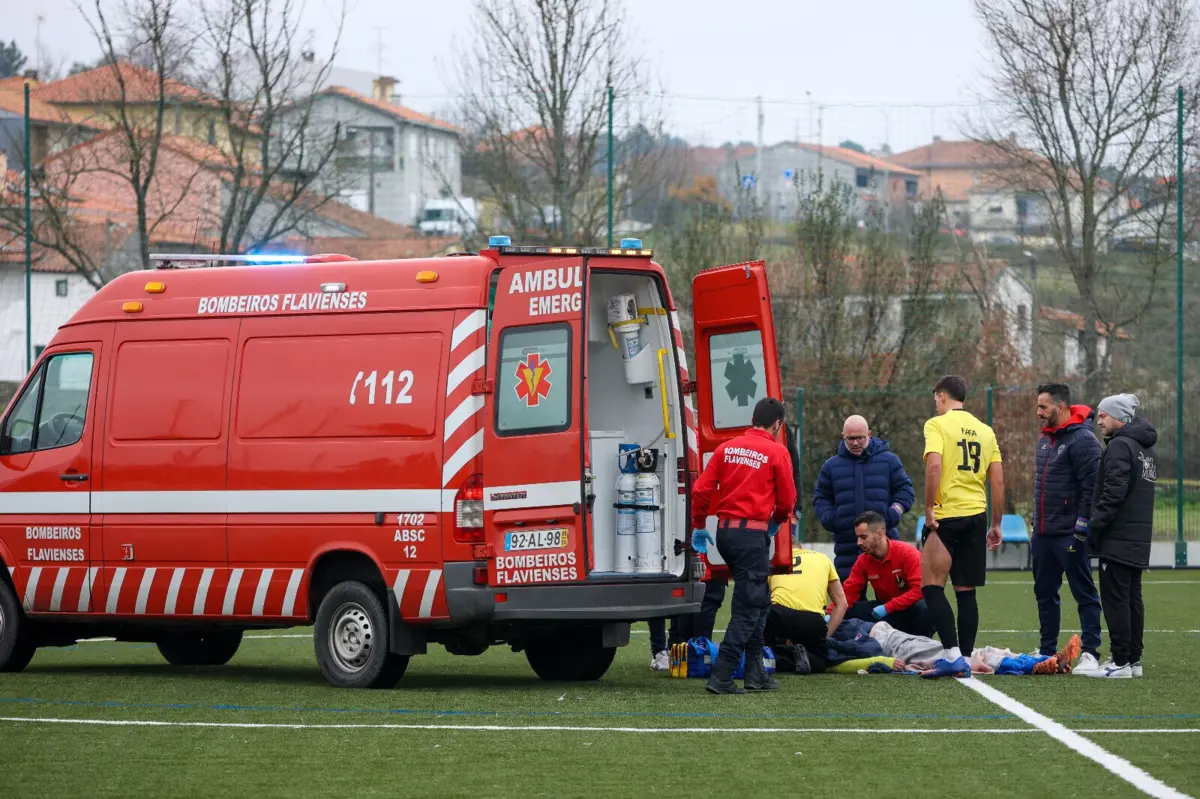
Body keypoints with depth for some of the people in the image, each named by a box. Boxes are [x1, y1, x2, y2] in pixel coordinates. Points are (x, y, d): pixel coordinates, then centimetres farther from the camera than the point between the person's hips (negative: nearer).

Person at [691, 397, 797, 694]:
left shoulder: (726, 448, 10)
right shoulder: (776, 452, -4)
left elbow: (701, 489, 6)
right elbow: (787, 499, 1)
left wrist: (698, 526, 17)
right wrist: (777, 520, 22)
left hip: (724, 531, 6)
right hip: (752, 533, -6)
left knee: (758, 601, 18)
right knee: (748, 607, -4)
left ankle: (755, 671, 20)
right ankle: (721, 677, -12)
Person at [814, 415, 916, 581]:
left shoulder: (889, 461, 6)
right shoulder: (832, 466, 11)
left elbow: (905, 490, 10)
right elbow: (820, 497, 20)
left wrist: (894, 513, -7)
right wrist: (828, 517, 1)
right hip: (847, 544, 2)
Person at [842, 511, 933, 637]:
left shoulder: (907, 552, -18)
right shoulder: (863, 561, -3)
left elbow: (920, 589, -24)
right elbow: (849, 592, -5)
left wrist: (887, 607, -27)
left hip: (912, 608, -4)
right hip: (888, 612, 4)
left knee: (924, 607, -39)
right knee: (854, 611, -19)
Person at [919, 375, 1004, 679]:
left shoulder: (937, 424, -4)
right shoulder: (984, 431, 13)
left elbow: (934, 465, -19)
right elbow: (998, 480, 11)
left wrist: (929, 509, -13)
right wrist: (996, 524, 16)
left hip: (946, 516, -6)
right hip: (977, 516, 6)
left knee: (932, 586, -2)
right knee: (966, 592, 9)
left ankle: (952, 656, -13)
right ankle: (965, 660, 10)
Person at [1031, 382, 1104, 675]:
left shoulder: (1082, 440, -14)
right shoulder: (1046, 438, 14)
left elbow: (1091, 488, -19)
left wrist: (1081, 529, -20)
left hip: (1069, 535, -9)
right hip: (1043, 533, 9)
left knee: (1084, 593, -4)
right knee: (1045, 593, 13)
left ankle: (1090, 654, -4)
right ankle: (1047, 651, 21)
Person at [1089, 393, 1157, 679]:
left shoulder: (1120, 446, -13)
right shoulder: (1146, 447, 18)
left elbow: (1113, 493, -21)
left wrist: (1095, 528, -15)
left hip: (1117, 539, -9)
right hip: (1139, 539, 9)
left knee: (1115, 599, -8)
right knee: (1132, 599, 12)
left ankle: (1121, 661, -10)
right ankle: (1134, 659, 13)